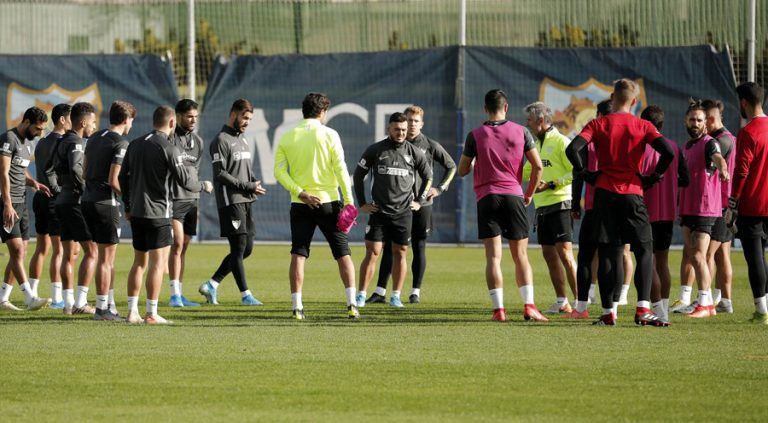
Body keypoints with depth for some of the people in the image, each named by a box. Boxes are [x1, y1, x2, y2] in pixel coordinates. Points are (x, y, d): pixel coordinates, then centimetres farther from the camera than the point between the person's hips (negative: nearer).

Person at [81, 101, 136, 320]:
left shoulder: (94, 138, 12)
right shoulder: (120, 143, -13)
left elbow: (84, 171, 16)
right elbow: (113, 180, -18)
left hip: (87, 201, 8)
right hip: (106, 203, -8)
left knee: (106, 258, 16)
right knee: (105, 259, -1)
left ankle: (110, 304, 20)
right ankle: (102, 309, 2)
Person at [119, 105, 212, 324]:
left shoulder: (135, 144, 9)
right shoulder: (168, 148, -12)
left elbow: (123, 177, 13)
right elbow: (184, 180, -12)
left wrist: (128, 206, 22)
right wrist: (204, 186, 8)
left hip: (136, 213, 7)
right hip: (158, 213, -7)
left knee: (139, 262, 14)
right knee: (158, 263, -3)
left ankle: (132, 311, 12)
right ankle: (152, 314, -5)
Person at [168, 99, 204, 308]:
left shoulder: (198, 141, 15)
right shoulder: (169, 138, -7)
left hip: (191, 199, 7)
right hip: (173, 198, -7)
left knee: (183, 247, 9)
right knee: (177, 244, -14)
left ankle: (179, 294, 12)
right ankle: (175, 295, -16)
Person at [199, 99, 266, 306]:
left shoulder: (242, 140, 18)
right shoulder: (221, 140, -9)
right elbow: (220, 174, -14)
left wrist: (255, 181, 2)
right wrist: (248, 186, -15)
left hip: (246, 202, 9)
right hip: (231, 202, -9)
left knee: (247, 248, 8)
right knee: (239, 248, -6)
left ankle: (211, 284, 15)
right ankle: (245, 295, -3)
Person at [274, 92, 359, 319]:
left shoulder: (287, 137, 4)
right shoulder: (328, 134, -4)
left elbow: (279, 171, -3)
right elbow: (340, 168, -9)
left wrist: (300, 193, -9)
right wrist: (348, 198, -7)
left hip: (300, 204, 2)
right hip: (328, 201, -2)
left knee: (298, 255, 4)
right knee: (343, 253, 6)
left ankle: (297, 306, -3)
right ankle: (351, 304, -1)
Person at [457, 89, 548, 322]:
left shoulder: (475, 135, 1)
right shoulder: (521, 132, 3)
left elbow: (462, 170, 6)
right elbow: (538, 166, 1)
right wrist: (529, 194, 13)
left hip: (487, 198, -1)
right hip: (514, 196, 1)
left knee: (493, 256, -2)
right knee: (521, 256, 7)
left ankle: (498, 309, -10)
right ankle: (529, 306, -6)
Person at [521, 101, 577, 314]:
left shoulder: (560, 142, -9)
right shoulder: (536, 144, 17)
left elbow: (576, 172, -16)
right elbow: (525, 173, 27)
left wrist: (551, 184, -19)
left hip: (560, 204, -9)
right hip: (542, 207, 9)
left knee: (565, 252, -13)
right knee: (549, 254, 8)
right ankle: (562, 302, 13)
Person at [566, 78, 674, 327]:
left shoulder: (598, 125, 1)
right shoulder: (643, 127, 1)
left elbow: (572, 150, -12)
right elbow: (668, 153, -12)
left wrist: (585, 174, 2)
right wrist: (653, 178, 2)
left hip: (605, 194, 1)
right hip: (633, 194, -1)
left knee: (607, 254, 5)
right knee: (644, 251, 4)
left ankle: (608, 312, 3)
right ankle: (643, 310, -9)